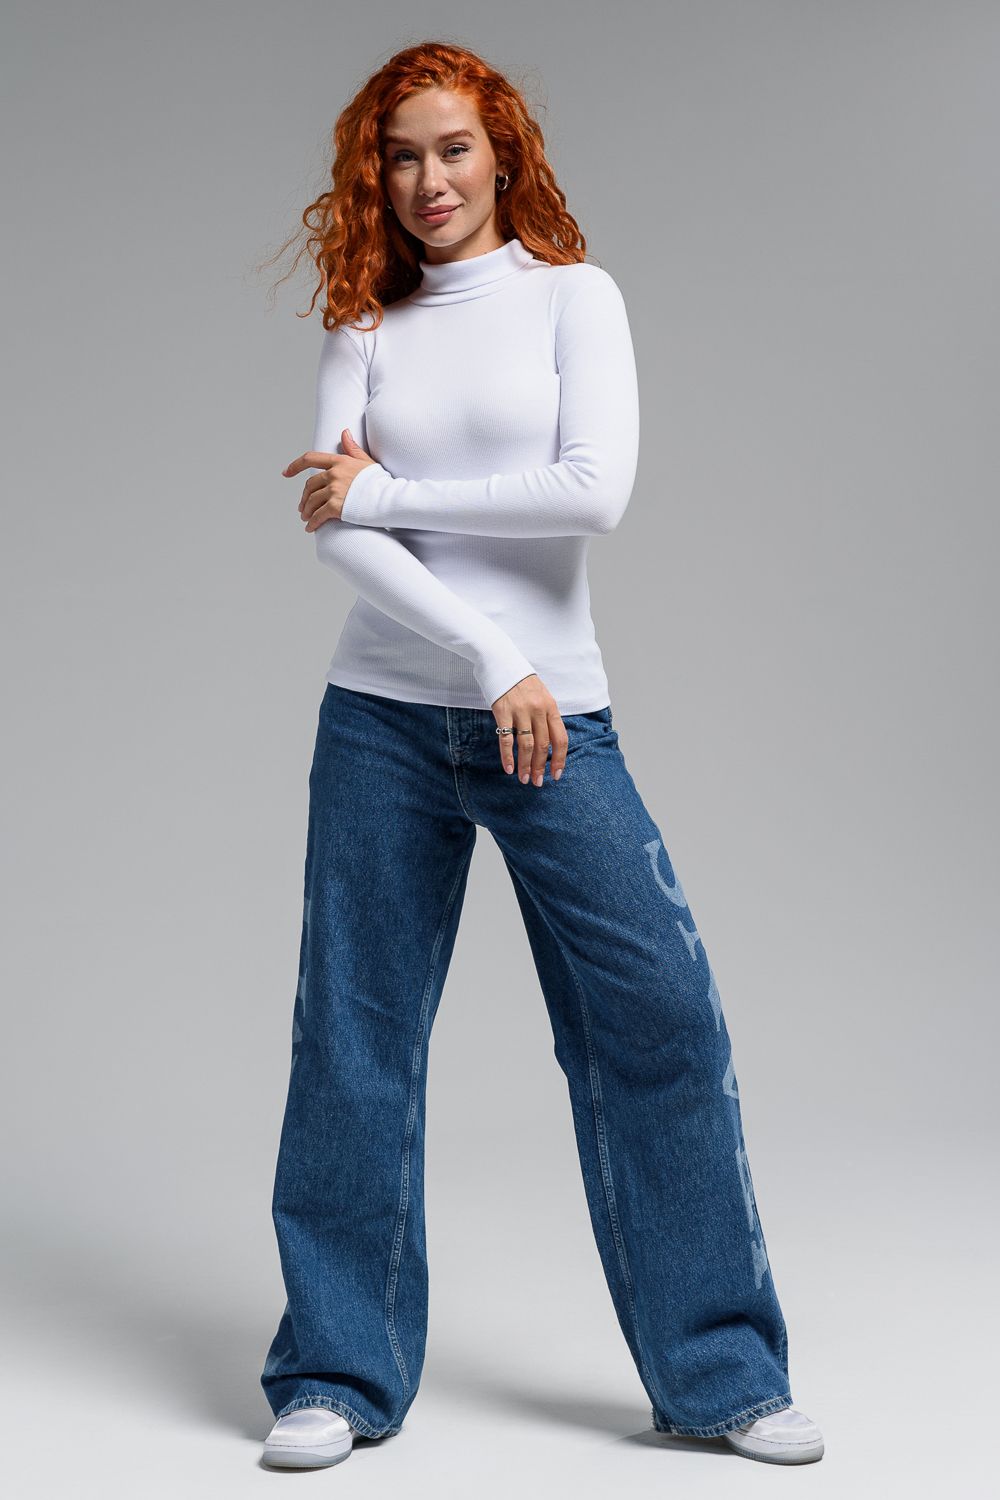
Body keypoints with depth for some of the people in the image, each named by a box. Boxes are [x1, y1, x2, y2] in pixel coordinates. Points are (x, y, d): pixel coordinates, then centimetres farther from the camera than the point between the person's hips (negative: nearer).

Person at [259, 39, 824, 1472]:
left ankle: (721, 1370, 11)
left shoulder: (574, 295, 5)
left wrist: (386, 495, -7)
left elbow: (596, 491, -11)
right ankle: (336, 1376, 17)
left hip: (555, 718, -1)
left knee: (660, 1019, -3)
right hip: (386, 718, 2)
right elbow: (335, 532, -3)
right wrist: (491, 661, -14)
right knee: (355, 1043, 3)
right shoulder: (364, 329, 9)